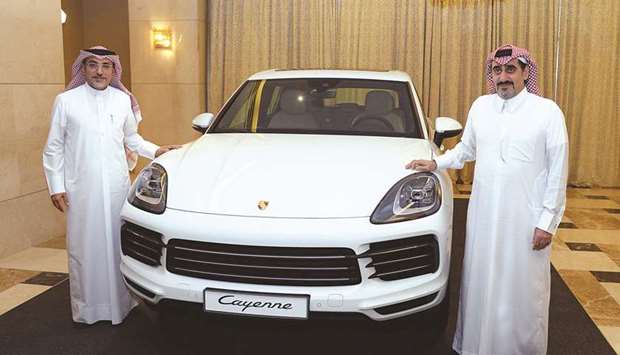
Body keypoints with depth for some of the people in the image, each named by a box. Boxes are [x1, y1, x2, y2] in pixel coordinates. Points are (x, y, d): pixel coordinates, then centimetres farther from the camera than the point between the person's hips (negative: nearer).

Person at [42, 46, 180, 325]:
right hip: (82, 189, -2)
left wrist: (155, 151, 4)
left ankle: (120, 302, 20)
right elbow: (54, 148, 3)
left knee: (118, 244, 7)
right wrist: (56, 187, -1)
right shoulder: (66, 101, 0)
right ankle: (86, 308, 15)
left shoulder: (123, 100, 7)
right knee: (85, 247, 3)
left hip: (118, 186, 2)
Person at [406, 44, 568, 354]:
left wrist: (548, 222, -8)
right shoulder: (480, 106, 5)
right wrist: (436, 163, 5)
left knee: (521, 289, 5)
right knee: (480, 283, 12)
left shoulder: (547, 112, -7)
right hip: (483, 214, 4)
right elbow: (466, 148, 20)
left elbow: (558, 171, -6)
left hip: (525, 219, -3)